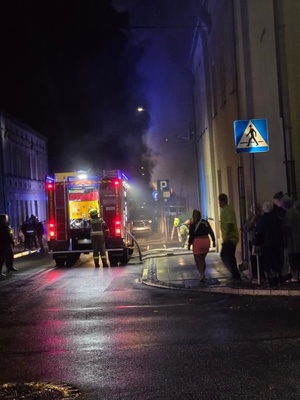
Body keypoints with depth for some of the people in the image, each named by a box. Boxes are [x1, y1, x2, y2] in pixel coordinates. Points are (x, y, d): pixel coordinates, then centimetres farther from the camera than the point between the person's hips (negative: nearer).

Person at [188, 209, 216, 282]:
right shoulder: (206, 222, 8)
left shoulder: (193, 224, -2)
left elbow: (191, 235, -5)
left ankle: (201, 274, -18)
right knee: (202, 259, 20)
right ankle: (202, 273, 21)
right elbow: (211, 232, 6)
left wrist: (189, 244, 2)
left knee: (198, 260, 1)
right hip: (206, 241, 4)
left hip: (197, 241, -4)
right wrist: (213, 241, 12)